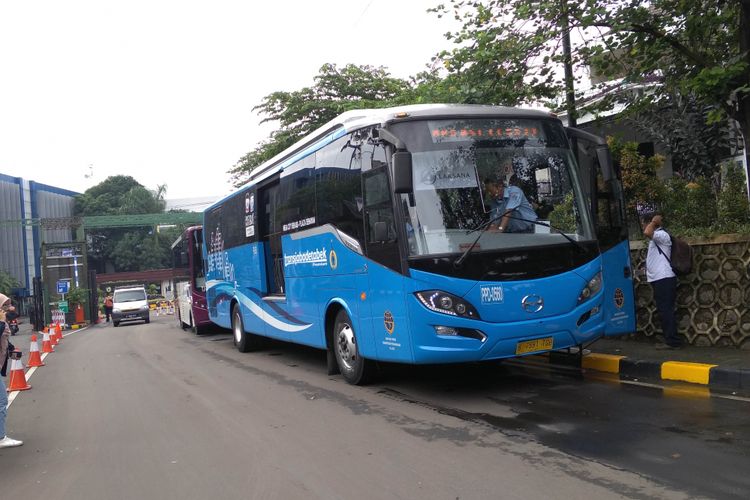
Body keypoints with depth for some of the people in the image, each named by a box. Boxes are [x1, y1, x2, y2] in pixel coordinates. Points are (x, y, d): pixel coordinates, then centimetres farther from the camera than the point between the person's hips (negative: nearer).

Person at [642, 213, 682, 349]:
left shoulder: (662, 235, -9)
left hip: (664, 279, -10)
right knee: (663, 310, 11)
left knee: (666, 310, -10)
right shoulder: (656, 237, 20)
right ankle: (670, 340, 14)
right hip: (659, 279, 10)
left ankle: (672, 341, -9)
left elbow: (647, 233, -27)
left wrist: (654, 221, -13)